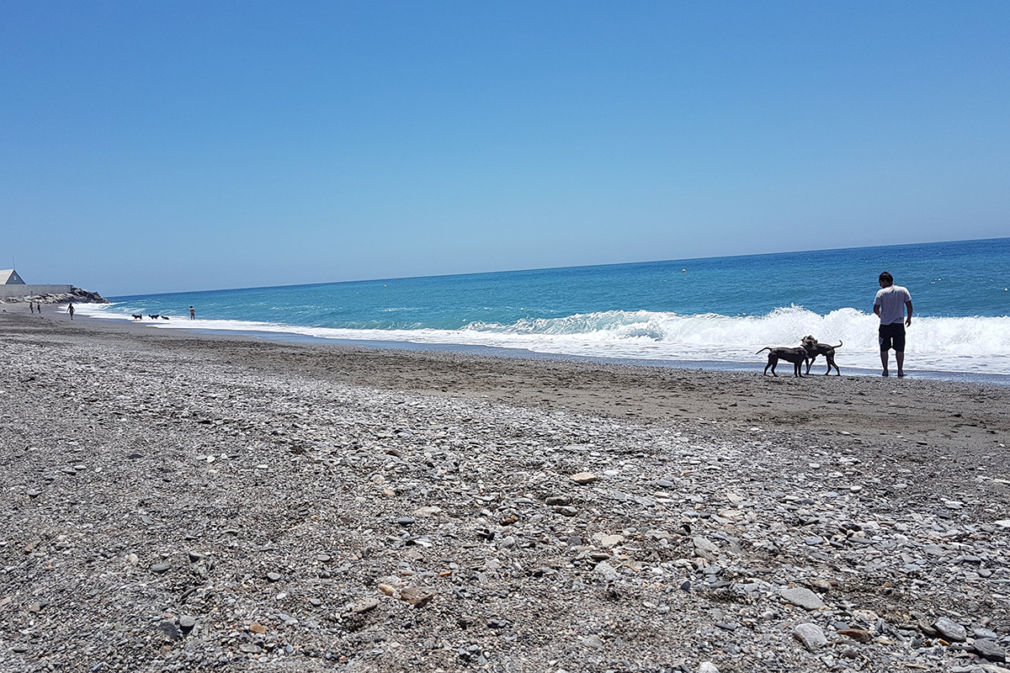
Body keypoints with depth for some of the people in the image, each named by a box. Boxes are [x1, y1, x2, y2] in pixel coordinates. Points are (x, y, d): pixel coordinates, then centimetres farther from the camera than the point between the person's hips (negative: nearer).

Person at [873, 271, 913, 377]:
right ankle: (900, 371, 10)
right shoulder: (903, 290, 0)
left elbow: (875, 309, -8)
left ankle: (885, 371, 11)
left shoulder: (881, 292, -6)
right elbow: (909, 306, -1)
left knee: (884, 349, 10)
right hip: (899, 325, 2)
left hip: (885, 325, -2)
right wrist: (909, 318, 14)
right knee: (900, 349, 10)